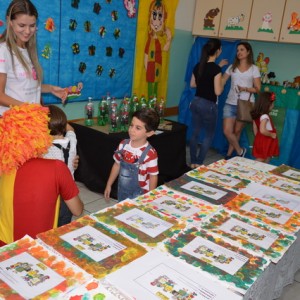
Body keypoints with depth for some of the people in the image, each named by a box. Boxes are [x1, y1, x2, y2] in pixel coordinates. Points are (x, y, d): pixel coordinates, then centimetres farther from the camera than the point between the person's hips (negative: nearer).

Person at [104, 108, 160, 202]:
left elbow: (153, 176, -14)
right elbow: (117, 165, 6)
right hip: (122, 191, 5)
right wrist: (109, 185, 10)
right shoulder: (123, 144, -7)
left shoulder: (150, 153, -23)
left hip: (139, 195, -5)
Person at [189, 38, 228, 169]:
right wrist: (222, 81, 1)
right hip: (208, 105, -7)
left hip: (196, 102, 7)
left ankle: (193, 162, 21)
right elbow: (218, 91, -17)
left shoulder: (198, 66, 5)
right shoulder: (216, 68, -16)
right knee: (209, 135, 9)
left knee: (195, 133, 14)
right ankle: (199, 163, 9)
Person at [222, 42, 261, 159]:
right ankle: (240, 151, 16)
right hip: (230, 103, 2)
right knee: (227, 131, -6)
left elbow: (257, 89, -3)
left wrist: (245, 89, -17)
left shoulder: (254, 69, 1)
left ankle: (229, 154, 24)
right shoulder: (232, 67, 9)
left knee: (237, 131, 7)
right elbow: (221, 82, 4)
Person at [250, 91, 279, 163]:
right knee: (260, 161, 0)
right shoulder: (264, 116, -24)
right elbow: (262, 130, -34)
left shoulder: (256, 115, 5)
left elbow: (255, 129, 13)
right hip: (265, 142, -9)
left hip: (260, 140, 9)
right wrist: (272, 135, -19)